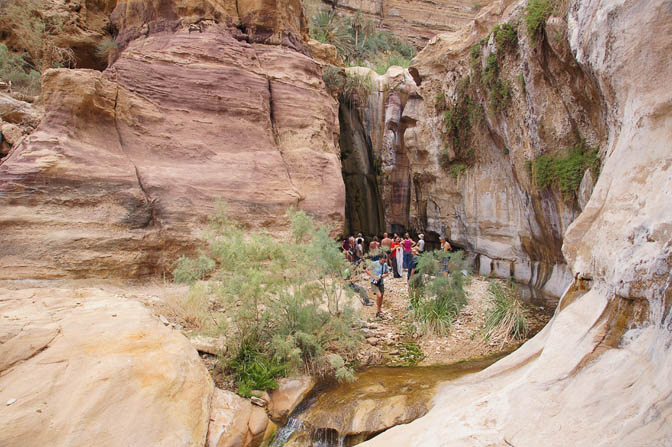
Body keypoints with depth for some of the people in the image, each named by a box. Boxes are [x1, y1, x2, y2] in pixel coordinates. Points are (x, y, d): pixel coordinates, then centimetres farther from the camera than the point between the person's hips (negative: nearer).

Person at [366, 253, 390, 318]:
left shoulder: (385, 264, -1)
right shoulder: (375, 264, -15)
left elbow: (387, 273, 13)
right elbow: (367, 270, -12)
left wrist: (385, 275, -10)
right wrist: (374, 276, -21)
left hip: (381, 283, 5)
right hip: (374, 282, -5)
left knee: (381, 298, 10)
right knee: (379, 295, -22)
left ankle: (378, 312, 29)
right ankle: (378, 311, -6)